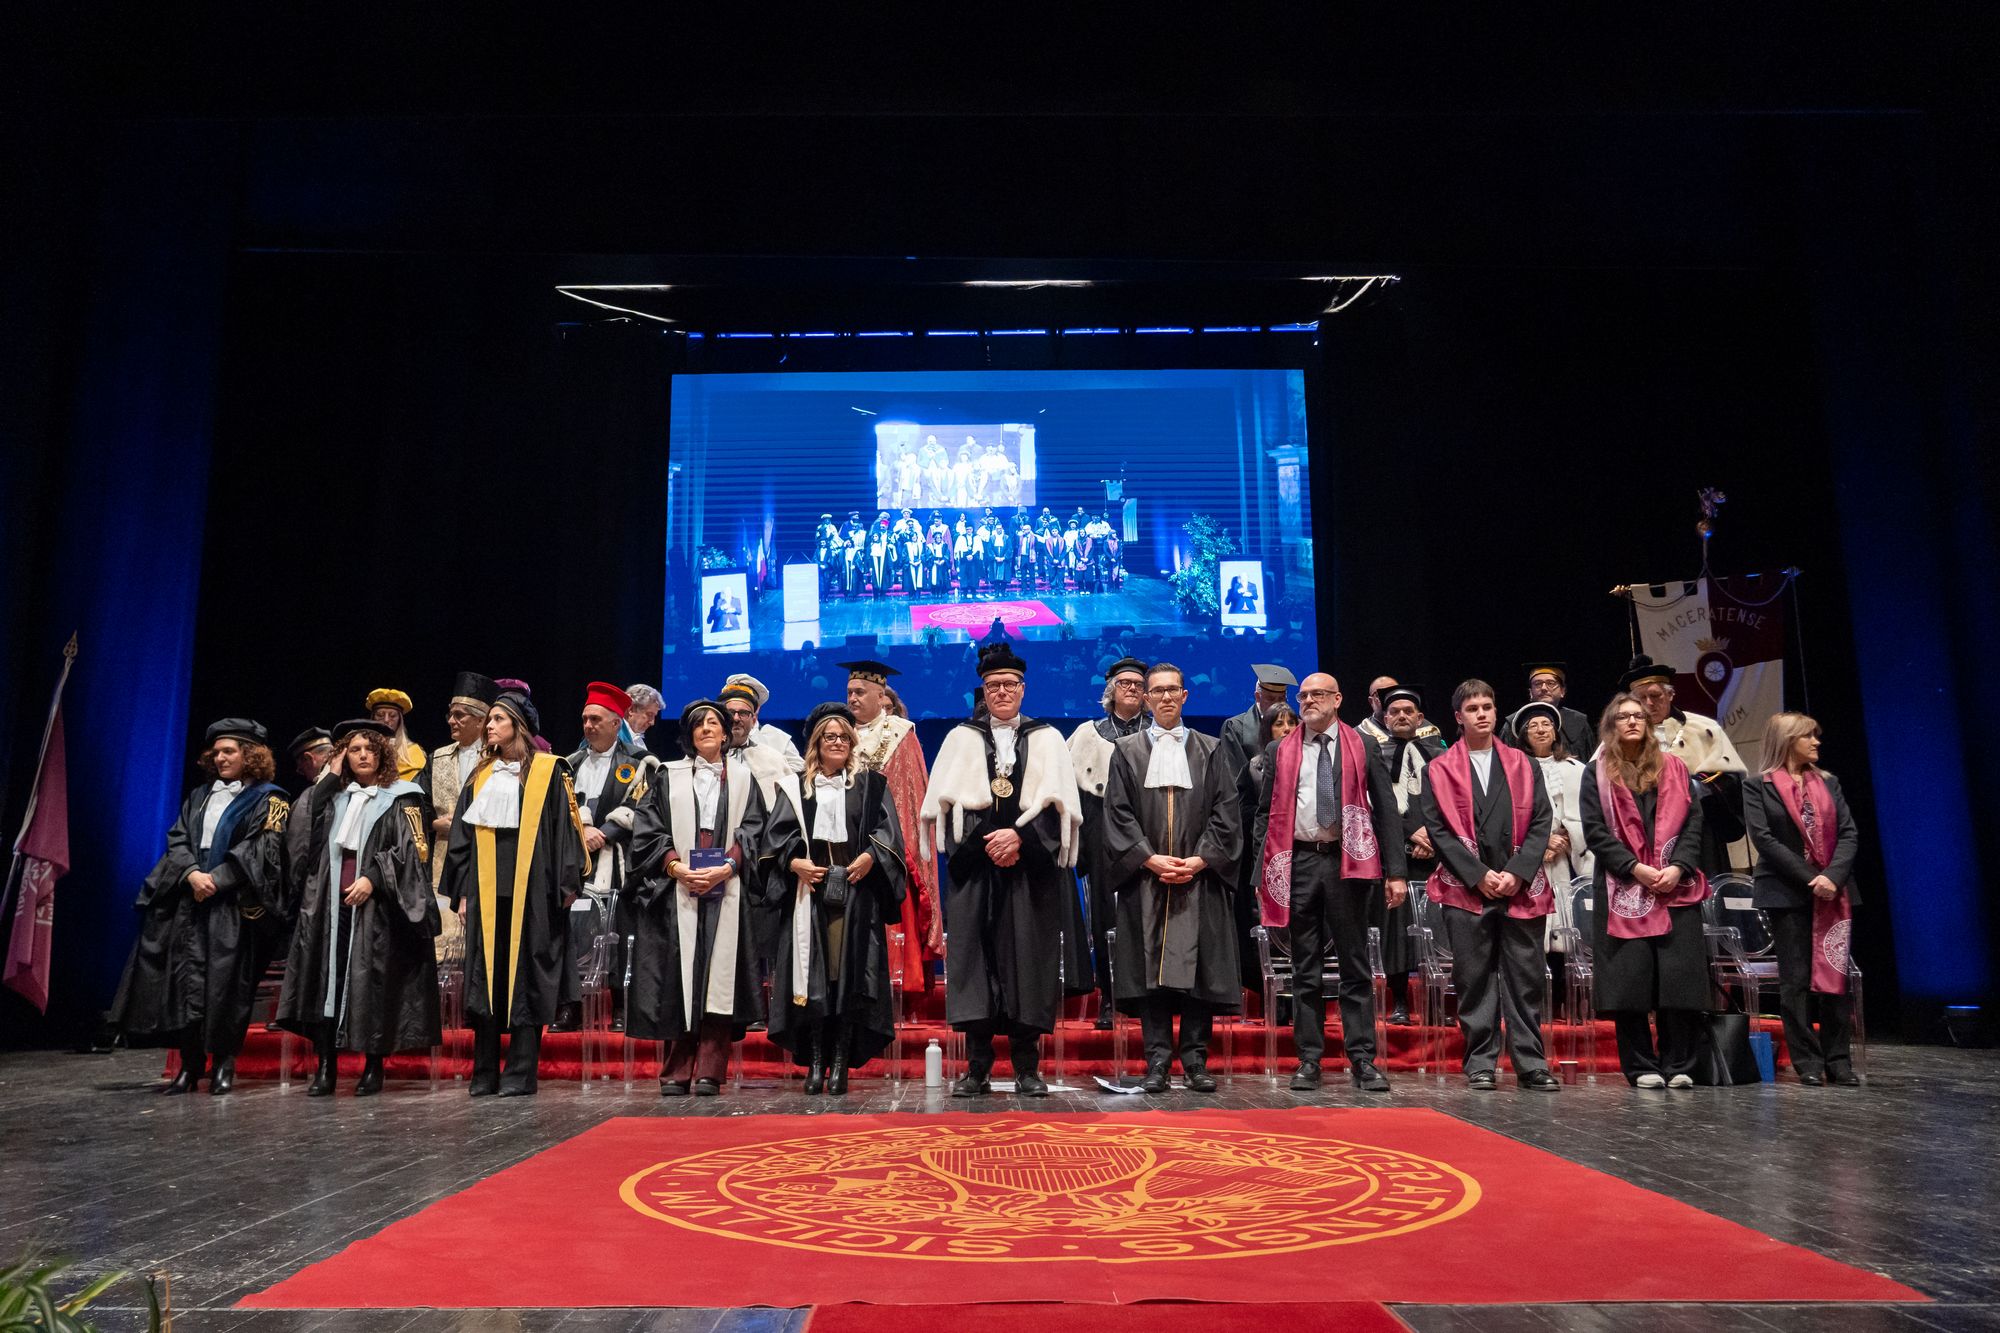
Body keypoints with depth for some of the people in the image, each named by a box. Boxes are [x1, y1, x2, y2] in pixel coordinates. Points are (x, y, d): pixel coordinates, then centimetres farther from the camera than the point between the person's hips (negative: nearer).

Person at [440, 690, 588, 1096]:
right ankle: (485, 1074, 12)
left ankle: (521, 1074, 4)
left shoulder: (549, 771, 1)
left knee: (526, 978, -2)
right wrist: (462, 891, 8)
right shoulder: (481, 775, 14)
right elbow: (463, 835, 14)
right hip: (487, 891, 4)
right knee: (485, 979, 5)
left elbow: (564, 826, -3)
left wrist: (566, 884, -8)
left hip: (532, 891, -4)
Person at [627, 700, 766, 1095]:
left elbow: (752, 830, 5)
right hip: (677, 890, 0)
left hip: (726, 889, 0)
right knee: (678, 977, -2)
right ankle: (676, 1073, 4)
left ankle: (709, 1072, -1)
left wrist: (726, 868, -10)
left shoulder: (742, 778, 14)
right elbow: (648, 830, 5)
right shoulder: (668, 776, 12)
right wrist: (676, 867, -10)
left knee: (718, 976, -4)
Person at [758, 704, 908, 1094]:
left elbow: (887, 830, 5)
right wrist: (795, 862, -10)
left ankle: (841, 1065, 0)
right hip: (810, 888, 1)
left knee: (850, 973, -5)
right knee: (813, 974, -3)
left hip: (856, 889, 0)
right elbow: (777, 835, 7)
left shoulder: (871, 785, 13)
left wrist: (870, 857, -12)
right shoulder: (797, 788, 14)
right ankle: (815, 1064, 3)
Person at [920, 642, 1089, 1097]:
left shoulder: (1047, 739, 10)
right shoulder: (961, 739, 11)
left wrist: (1020, 836, -14)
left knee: (1029, 959, -2)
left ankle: (1027, 1068, 7)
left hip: (1032, 869, 0)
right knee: (974, 959, -3)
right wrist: (987, 840, -11)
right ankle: (976, 1068, 3)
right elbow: (947, 804, 2)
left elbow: (1058, 804, 1)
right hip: (975, 867, 0)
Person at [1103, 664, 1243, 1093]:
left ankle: (1195, 1060, 9)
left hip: (1200, 877, 0)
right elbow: (1118, 813, 2)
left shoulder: (1209, 750, 10)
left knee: (1199, 967, 0)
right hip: (1144, 877, 0)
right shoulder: (1127, 751, 8)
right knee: (1150, 968, -1)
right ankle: (1157, 1061, 5)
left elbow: (1226, 811, 4)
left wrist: (1200, 860, -8)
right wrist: (1149, 858, -10)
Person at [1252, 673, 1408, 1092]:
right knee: (1305, 968, 6)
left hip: (1349, 862, -1)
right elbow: (1265, 813, 10)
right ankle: (1309, 1060, 13)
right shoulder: (1280, 752, 10)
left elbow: (1385, 810, 5)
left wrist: (1395, 872, -2)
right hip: (1298, 862, 1)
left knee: (1355, 964, 4)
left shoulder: (1363, 749, 6)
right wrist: (1264, 873, 2)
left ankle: (1362, 1059, 10)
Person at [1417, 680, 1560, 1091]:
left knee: (1526, 979, 3)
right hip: (1466, 890, -1)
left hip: (1521, 888, 2)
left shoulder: (1523, 765, 13)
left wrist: (1517, 873, -8)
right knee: (1474, 980, 1)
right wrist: (1479, 875, -9)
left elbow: (1540, 823, 6)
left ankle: (1532, 1065, 10)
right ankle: (1480, 1065, 8)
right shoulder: (1439, 770, 6)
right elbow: (1438, 830, -1)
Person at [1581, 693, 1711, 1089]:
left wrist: (1678, 867, -8)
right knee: (1631, 977, -3)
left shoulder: (1673, 768, 13)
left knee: (1680, 975, -2)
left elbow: (1693, 820, 7)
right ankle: (1641, 1067, 5)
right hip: (1623, 888, -2)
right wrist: (1635, 868, -13)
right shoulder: (1597, 773, 6)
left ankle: (1679, 1067, 7)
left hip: (1676, 887, 2)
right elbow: (1594, 830, -2)